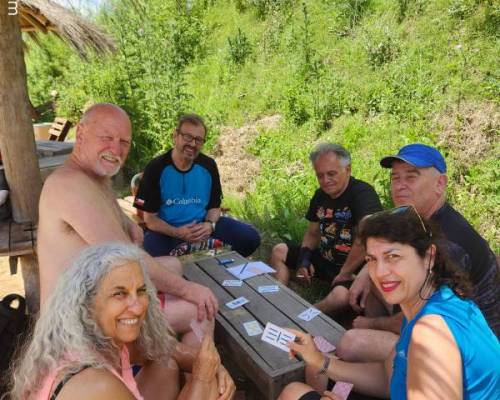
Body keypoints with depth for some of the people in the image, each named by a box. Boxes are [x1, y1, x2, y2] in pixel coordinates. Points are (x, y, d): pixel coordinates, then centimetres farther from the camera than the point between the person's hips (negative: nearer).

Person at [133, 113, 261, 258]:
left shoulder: (208, 166, 0)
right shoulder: (156, 168, -11)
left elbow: (214, 207, 9)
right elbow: (150, 219, -8)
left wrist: (210, 225, -15)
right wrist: (177, 233, -25)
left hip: (202, 226, 4)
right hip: (166, 231, -3)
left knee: (250, 237, -11)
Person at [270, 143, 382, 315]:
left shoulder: (362, 193, -22)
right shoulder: (320, 195, 4)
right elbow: (312, 233, 15)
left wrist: (345, 273, -24)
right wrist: (304, 258, -3)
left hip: (354, 268, -8)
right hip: (325, 259, 8)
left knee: (341, 296, -37)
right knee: (279, 251, 7)